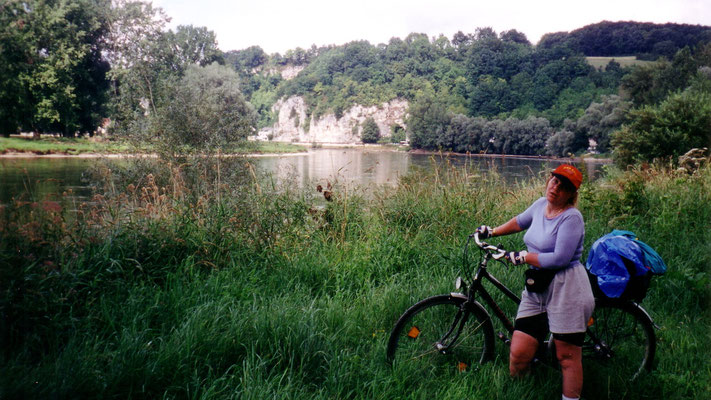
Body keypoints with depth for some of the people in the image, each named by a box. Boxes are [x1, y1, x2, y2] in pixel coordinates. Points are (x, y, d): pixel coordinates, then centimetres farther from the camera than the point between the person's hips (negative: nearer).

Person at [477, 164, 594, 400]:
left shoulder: (571, 217, -13)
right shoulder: (541, 205, 9)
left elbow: (559, 259, -21)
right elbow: (520, 221, 31)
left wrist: (522, 257, -13)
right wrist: (492, 231, 34)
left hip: (567, 291, -6)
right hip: (536, 289, 7)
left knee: (568, 357, 4)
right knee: (518, 354, 2)